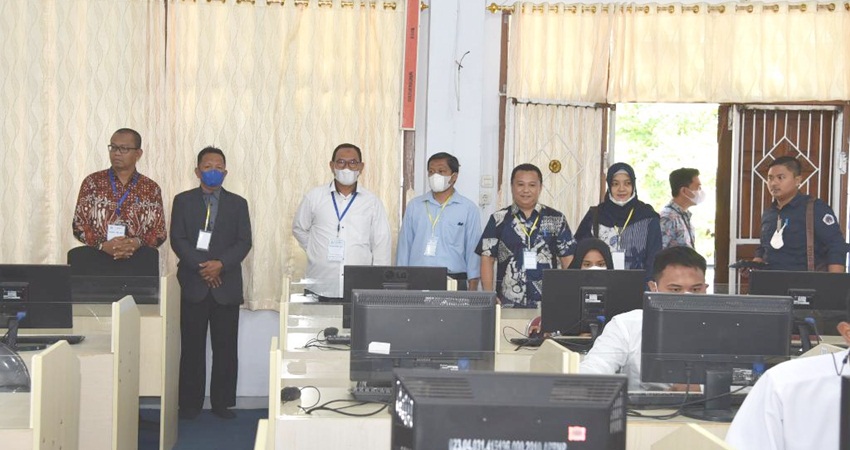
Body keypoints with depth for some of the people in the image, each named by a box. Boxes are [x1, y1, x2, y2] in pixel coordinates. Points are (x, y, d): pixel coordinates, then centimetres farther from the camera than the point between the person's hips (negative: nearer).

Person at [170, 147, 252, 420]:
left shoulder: (237, 204, 9)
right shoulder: (183, 201, 7)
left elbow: (244, 242, 1)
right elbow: (177, 239, -2)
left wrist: (221, 264, -14)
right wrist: (202, 266, -14)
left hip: (227, 285, 1)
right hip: (193, 284, -1)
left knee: (225, 347, 3)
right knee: (192, 346, 3)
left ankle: (222, 403, 12)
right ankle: (190, 404, 11)